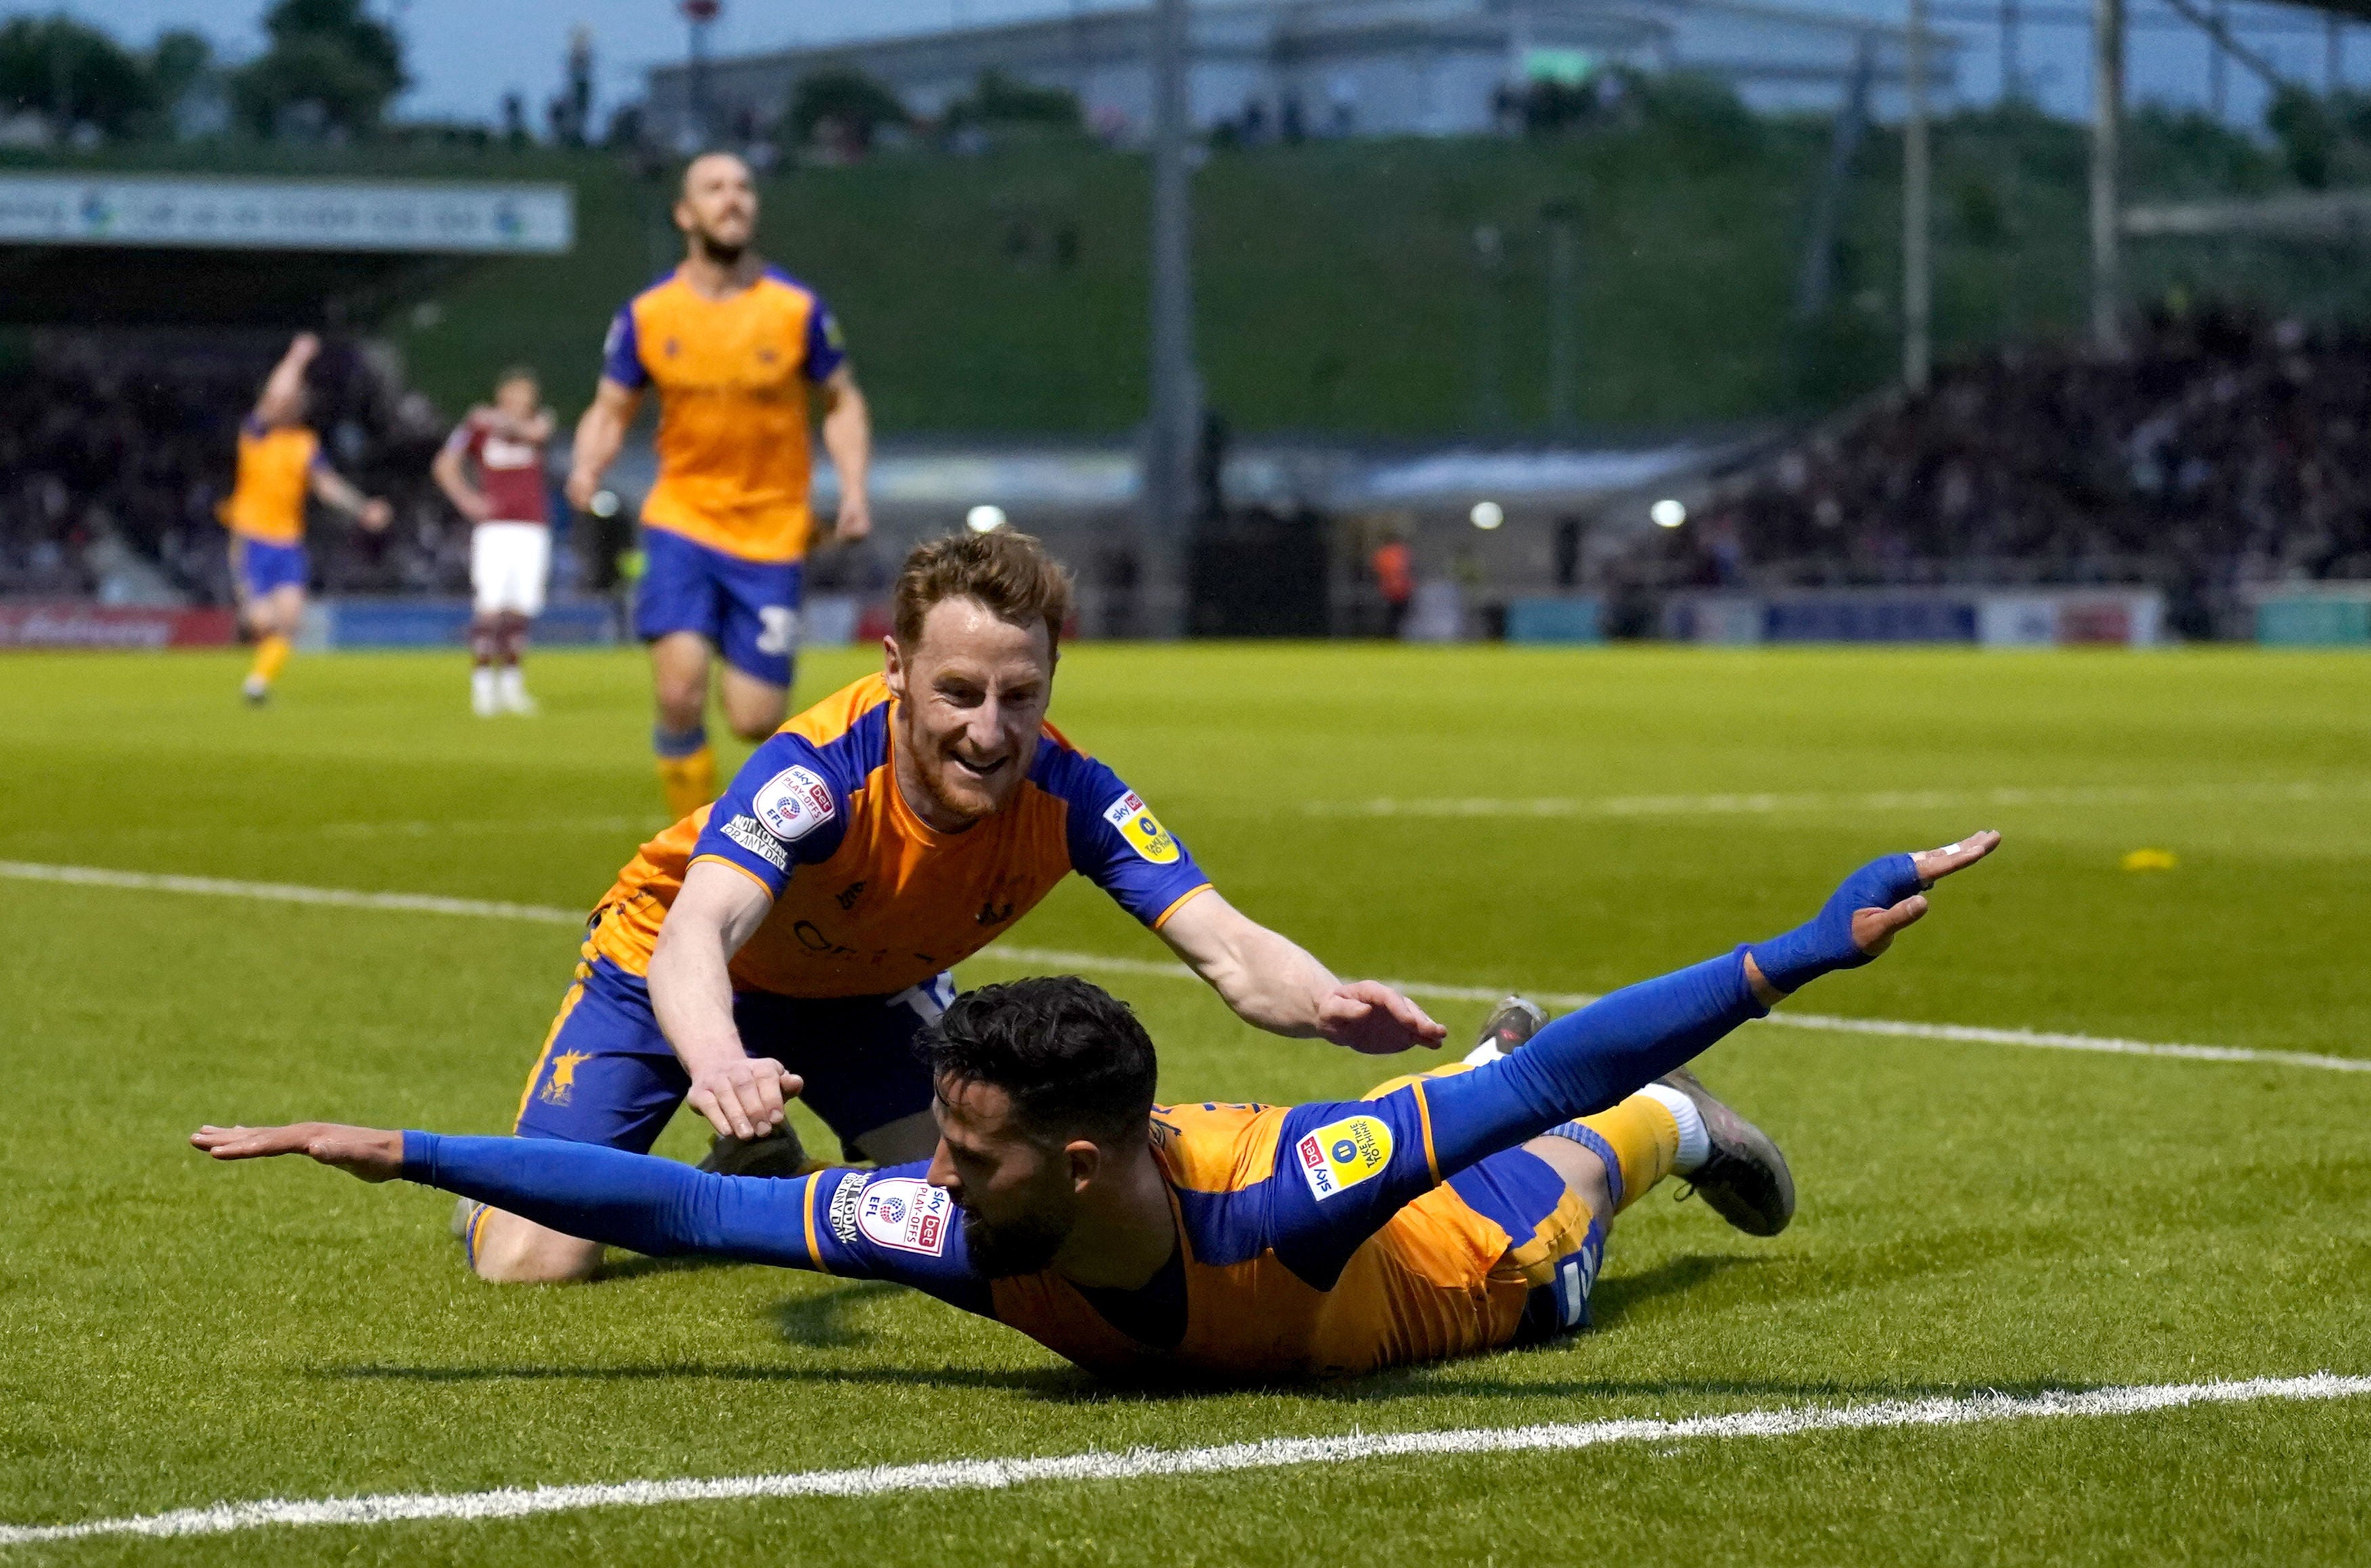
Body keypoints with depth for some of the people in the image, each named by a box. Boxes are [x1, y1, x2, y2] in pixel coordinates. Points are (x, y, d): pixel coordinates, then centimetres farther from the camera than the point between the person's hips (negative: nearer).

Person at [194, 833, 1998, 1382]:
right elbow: (664, 1202, -40)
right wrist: (399, 1151, -42)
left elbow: (1552, 1074, -54)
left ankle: (1677, 1124, 63)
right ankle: (1472, 1066, 69)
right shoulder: (957, 1233, -42)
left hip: (1449, 1265, -3)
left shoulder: (1270, 1195, -53)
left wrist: (1814, 950, -59)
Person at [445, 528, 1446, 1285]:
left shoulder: (1067, 796, -29)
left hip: (870, 989, 4)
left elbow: (1225, 948, -37)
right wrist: (716, 1062, -78)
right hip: (682, 983, -4)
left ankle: (764, 1180, 20)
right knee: (536, 1264, -17)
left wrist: (1325, 1006, -61)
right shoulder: (818, 770, -40)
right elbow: (697, 933, -55)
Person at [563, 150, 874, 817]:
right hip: (682, 521, 0)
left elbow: (842, 401, 8)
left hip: (771, 533, 0)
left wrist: (854, 491, -7)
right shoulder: (647, 315, -2)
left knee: (754, 719, -4)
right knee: (679, 695, -18)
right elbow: (610, 410, 7)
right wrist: (587, 468, -15)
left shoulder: (796, 309, -3)